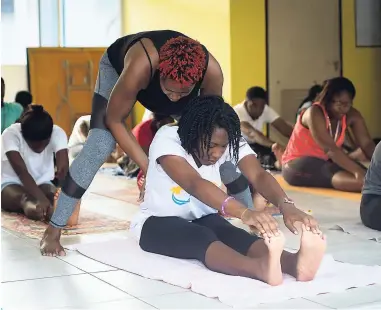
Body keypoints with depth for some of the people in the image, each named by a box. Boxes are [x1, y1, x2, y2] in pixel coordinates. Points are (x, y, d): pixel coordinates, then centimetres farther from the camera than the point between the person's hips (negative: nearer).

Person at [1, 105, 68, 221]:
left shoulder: (57, 133, -18)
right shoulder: (11, 134, -25)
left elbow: (63, 169, -30)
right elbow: (21, 172, -36)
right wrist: (41, 198, -52)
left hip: (41, 183, 3)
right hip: (11, 183, -3)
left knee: (53, 195, -33)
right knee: (23, 197, -38)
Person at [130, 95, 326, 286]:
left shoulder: (231, 141, -13)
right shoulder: (167, 139, -28)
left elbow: (258, 176, -29)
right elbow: (194, 183, -45)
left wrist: (286, 205, -51)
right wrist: (244, 212, -61)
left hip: (202, 219, 4)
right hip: (157, 223, -4)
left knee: (232, 234, -32)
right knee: (202, 237, -38)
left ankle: (294, 263, -60)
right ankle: (261, 268, -67)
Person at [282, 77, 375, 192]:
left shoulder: (352, 115, -5)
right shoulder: (315, 113, -25)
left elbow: (367, 144, -12)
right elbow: (330, 149, -36)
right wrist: (358, 171, -46)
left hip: (323, 162, 8)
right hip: (297, 165, -8)